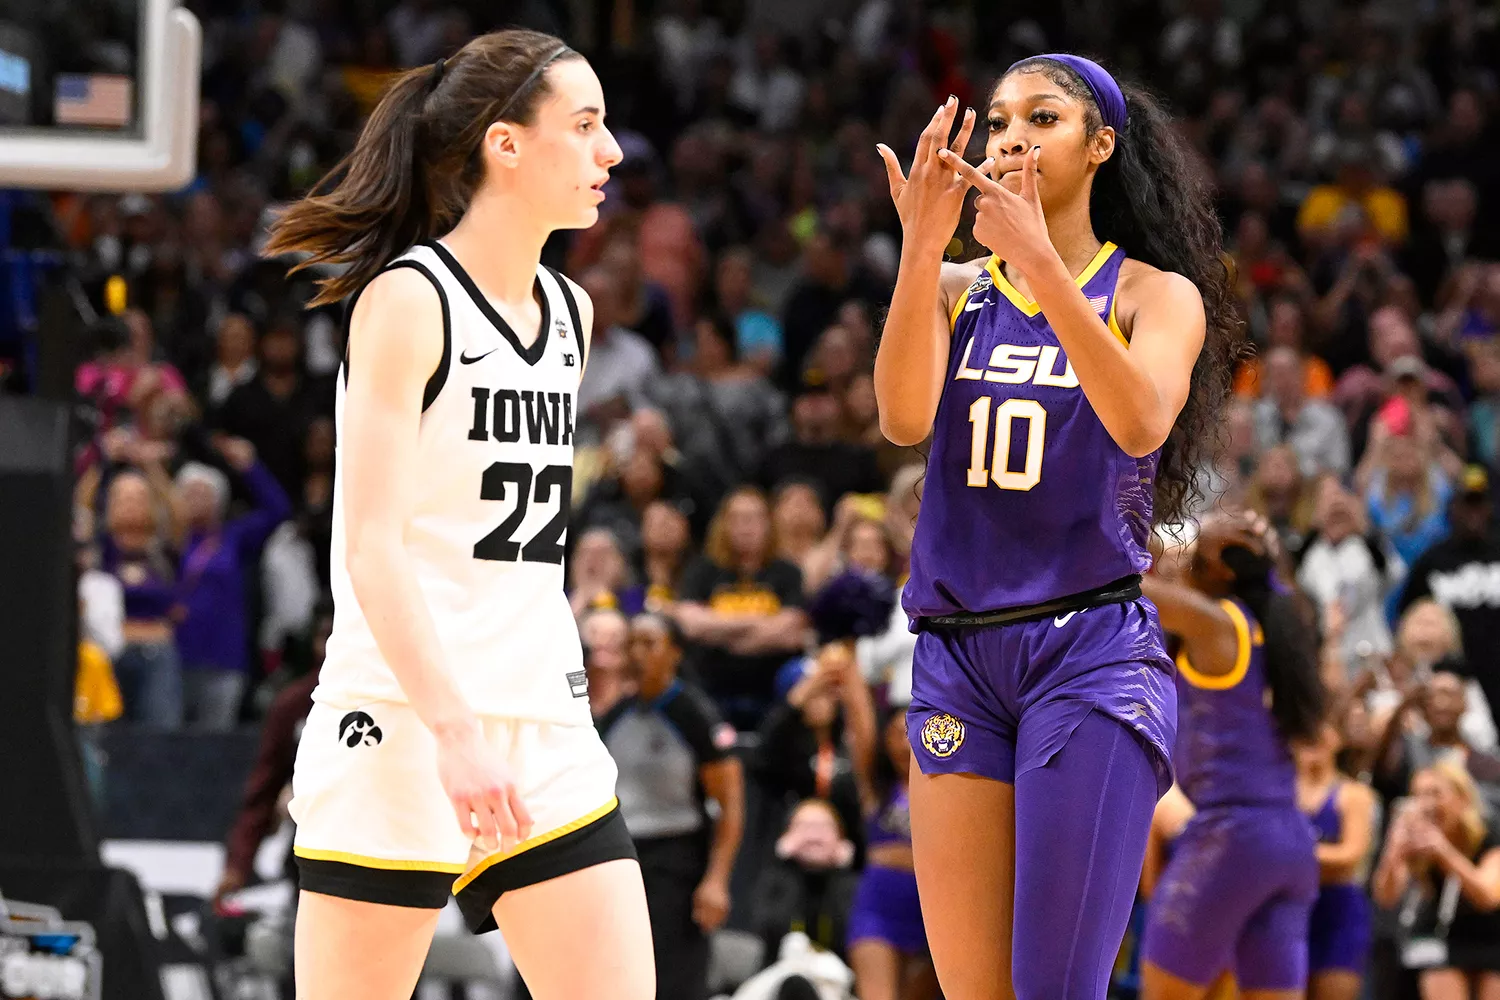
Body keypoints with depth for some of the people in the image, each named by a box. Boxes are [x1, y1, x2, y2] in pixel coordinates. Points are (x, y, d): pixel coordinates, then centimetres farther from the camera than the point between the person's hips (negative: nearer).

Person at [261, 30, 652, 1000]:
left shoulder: (571, 312, 14)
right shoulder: (406, 301, -8)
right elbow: (371, 547, -16)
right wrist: (455, 730, -24)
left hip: (546, 735, 7)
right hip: (405, 726, -7)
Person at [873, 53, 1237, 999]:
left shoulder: (1156, 295, 2)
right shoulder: (957, 291, 11)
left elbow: (1141, 423, -19)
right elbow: (903, 419, -9)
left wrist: (1041, 261, -28)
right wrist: (923, 247, -21)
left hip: (1091, 647, -4)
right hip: (957, 655, 4)